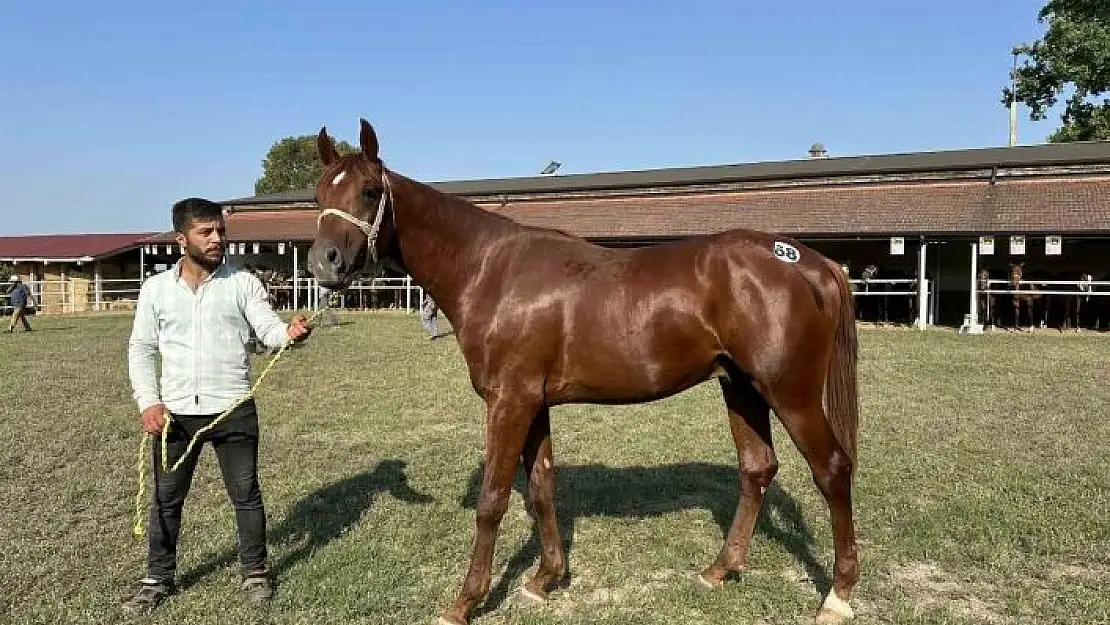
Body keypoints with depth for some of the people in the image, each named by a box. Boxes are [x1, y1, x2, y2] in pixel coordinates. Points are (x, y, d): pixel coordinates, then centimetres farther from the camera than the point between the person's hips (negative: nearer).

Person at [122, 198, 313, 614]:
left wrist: (290, 333, -34)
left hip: (233, 410, -1)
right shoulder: (156, 288, 2)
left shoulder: (243, 283, -2)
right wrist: (148, 401, -5)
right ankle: (158, 579, 31)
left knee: (246, 495, 8)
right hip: (175, 413, 2)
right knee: (166, 498, 13)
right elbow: (141, 349, 6)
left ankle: (255, 573, 25)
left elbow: (268, 330, -10)